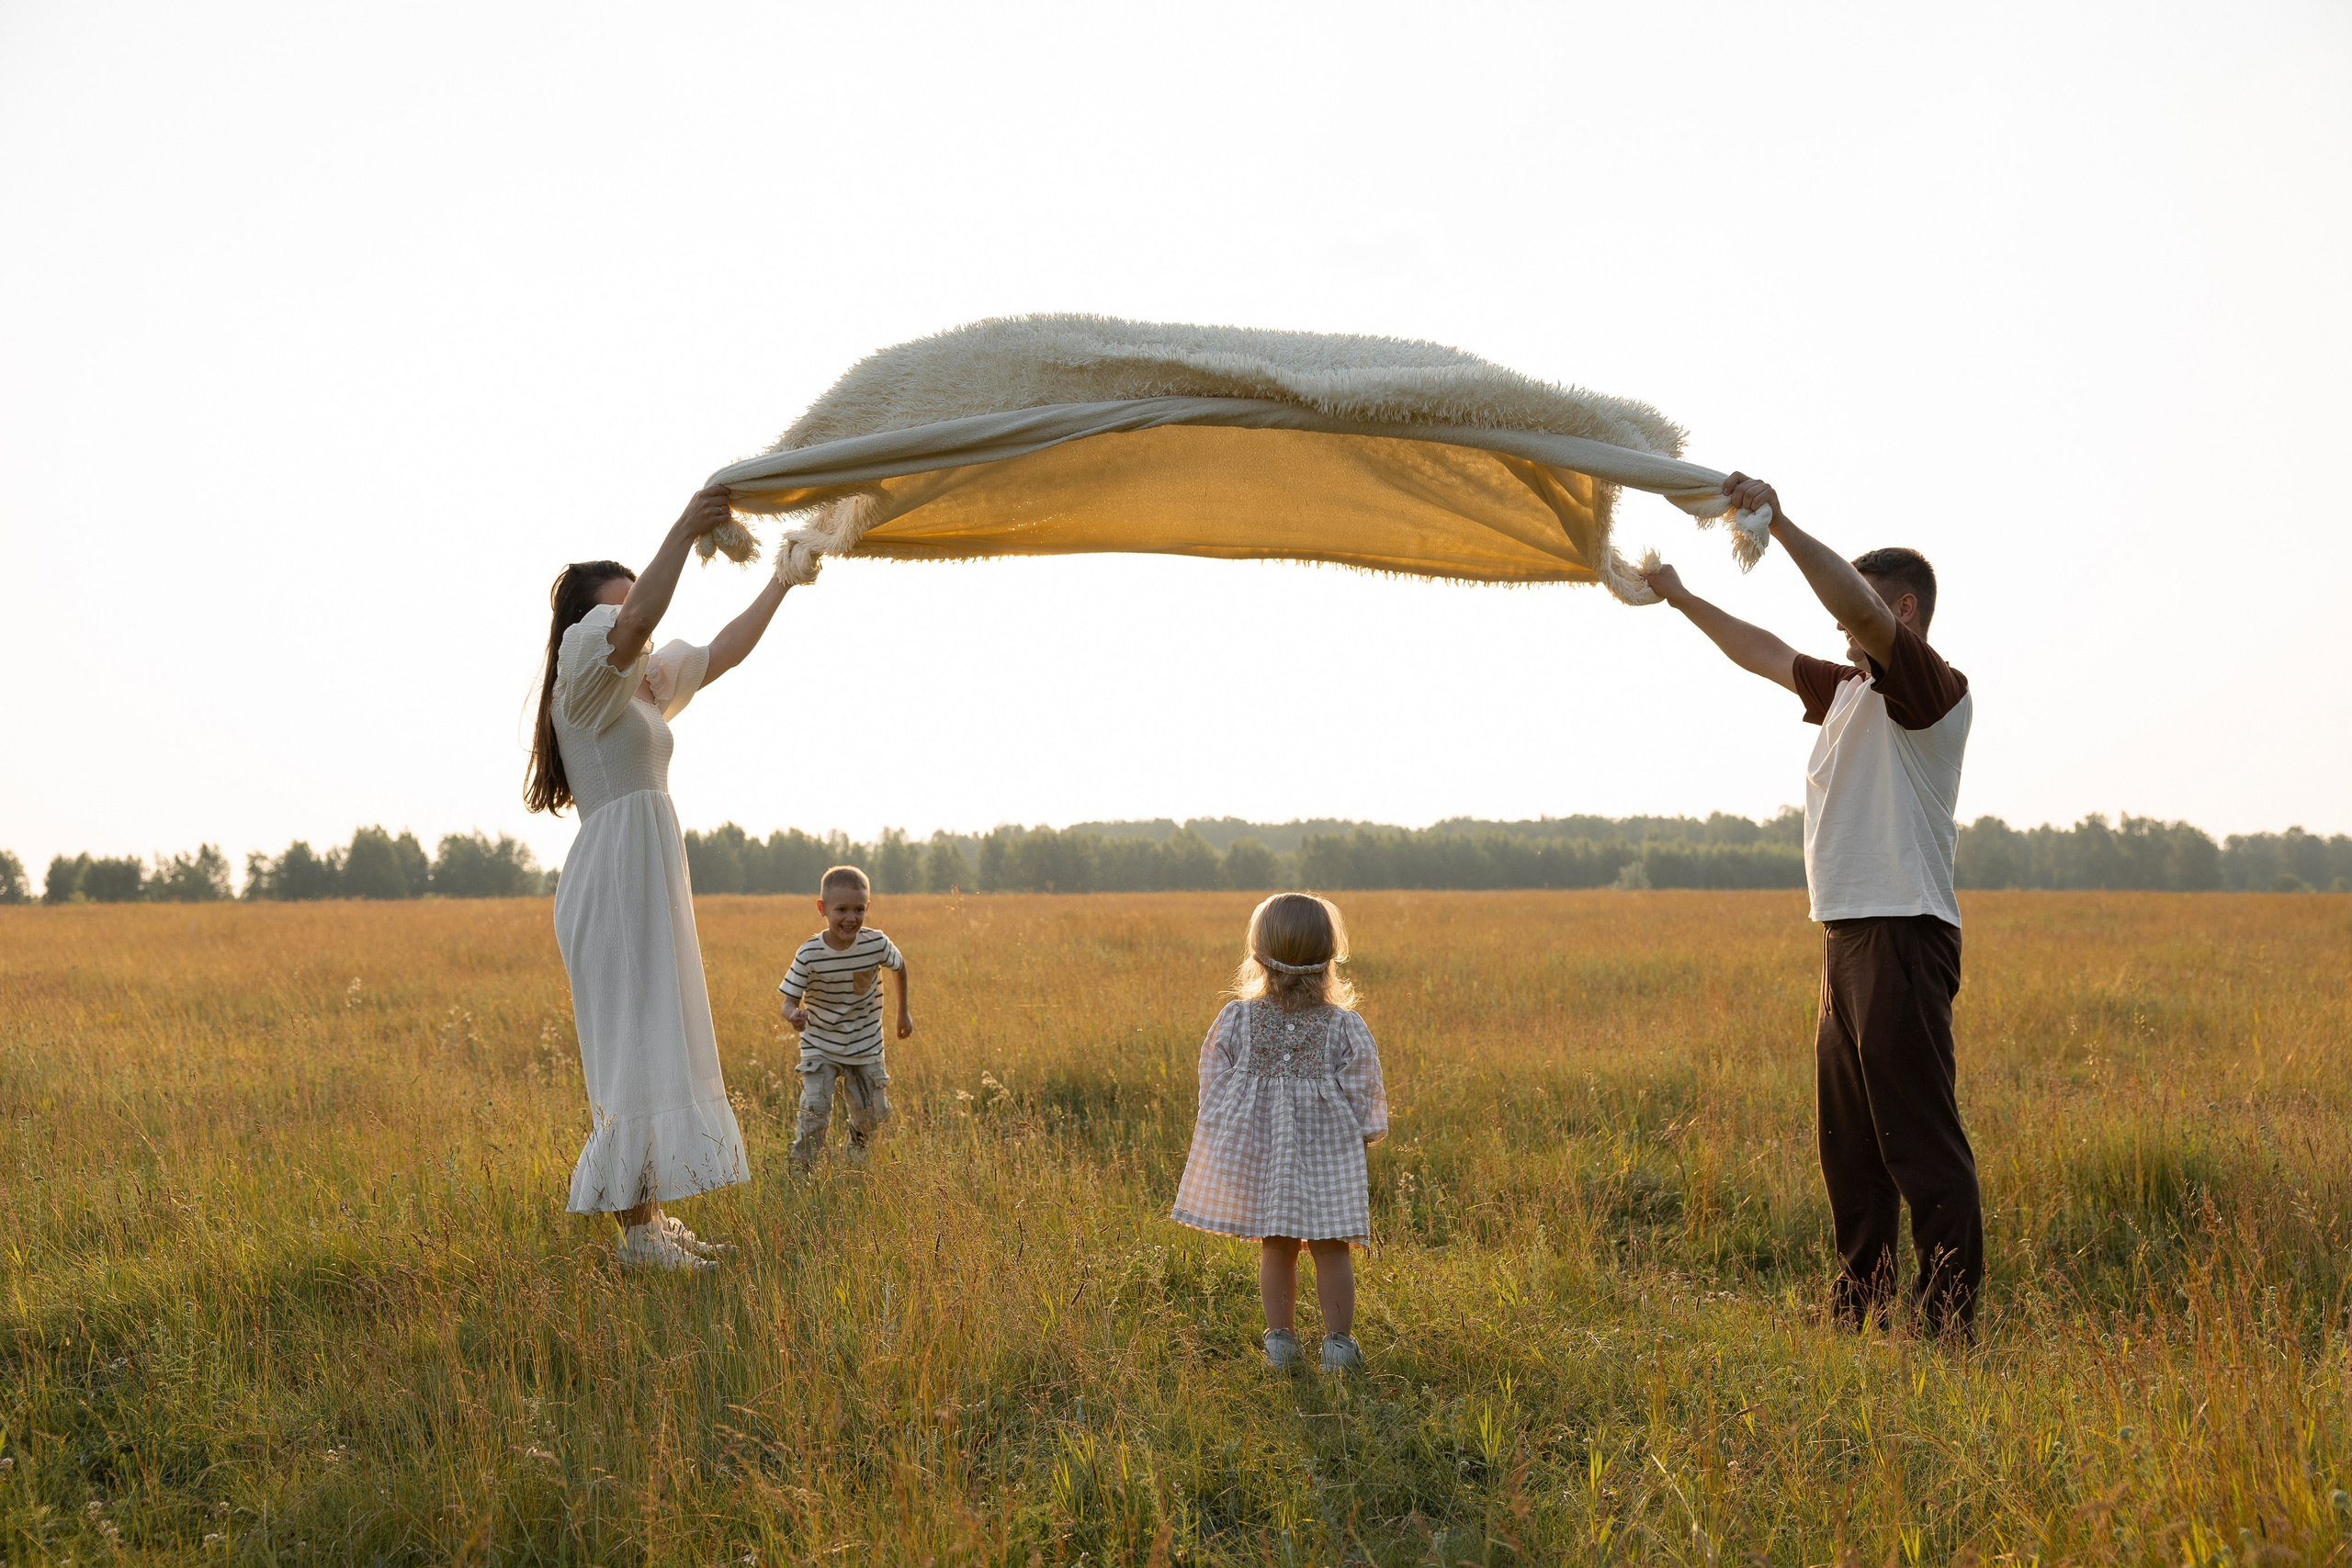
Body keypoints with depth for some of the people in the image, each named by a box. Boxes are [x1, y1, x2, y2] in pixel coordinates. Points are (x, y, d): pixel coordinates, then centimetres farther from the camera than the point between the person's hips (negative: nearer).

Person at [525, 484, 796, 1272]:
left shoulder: (644, 685, 19)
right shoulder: (585, 682, -7)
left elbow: (722, 652, 27)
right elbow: (633, 626, -27)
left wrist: (781, 583, 23)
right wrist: (684, 532, -31)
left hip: (649, 879, 10)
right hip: (616, 874, -10)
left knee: (660, 1043, 10)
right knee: (635, 1043, -10)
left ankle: (649, 1214, 15)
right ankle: (636, 1229, -8)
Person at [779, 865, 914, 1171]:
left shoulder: (876, 944, -17)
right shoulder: (809, 955, -22)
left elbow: (899, 965, 6)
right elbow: (790, 1001, -18)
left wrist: (903, 1011, 15)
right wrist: (793, 1016, -43)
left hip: (866, 1047, 2)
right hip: (820, 1048, -2)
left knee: (872, 1115, 11)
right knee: (815, 1111, -17)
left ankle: (857, 1162, 42)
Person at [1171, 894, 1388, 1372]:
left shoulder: (1236, 1020, -5)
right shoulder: (1345, 1028, -8)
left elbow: (1215, 1085, 1)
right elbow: (1362, 1095, -4)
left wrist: (1223, 1142, 12)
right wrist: (1362, 1137, 12)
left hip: (1259, 1149, 2)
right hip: (1327, 1153, -2)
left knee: (1275, 1247, 13)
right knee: (1331, 1249, 8)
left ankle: (1279, 1338, 18)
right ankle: (1338, 1340, 11)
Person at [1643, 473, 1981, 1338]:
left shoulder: (1931, 686, -8)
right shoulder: (1850, 688, 19)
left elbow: (1856, 602, -24)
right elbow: (1767, 653, 31)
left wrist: (1777, 520, -25)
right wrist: (1681, 598, 31)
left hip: (1902, 936, -10)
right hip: (1849, 938, 10)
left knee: (1921, 1140, -9)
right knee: (1849, 1140, 14)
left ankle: (1950, 1322, -5)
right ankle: (1861, 1311, 23)